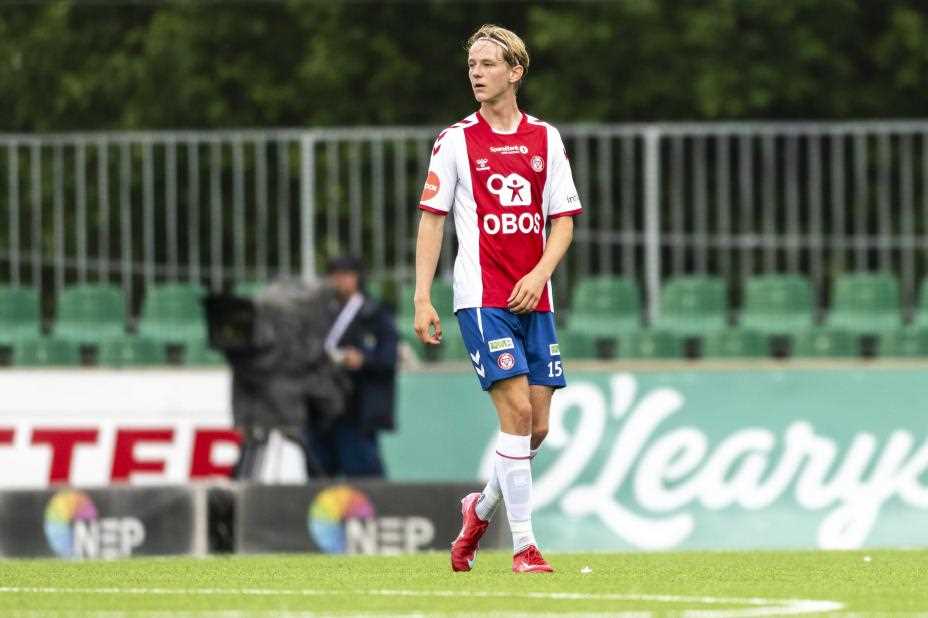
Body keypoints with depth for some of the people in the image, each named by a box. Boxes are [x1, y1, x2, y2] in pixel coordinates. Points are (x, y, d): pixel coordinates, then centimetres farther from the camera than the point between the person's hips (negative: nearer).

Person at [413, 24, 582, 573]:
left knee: (537, 426, 2)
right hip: (481, 297, -4)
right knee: (516, 411, -15)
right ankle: (524, 545, -12)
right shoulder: (456, 141, 1)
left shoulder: (545, 139, 9)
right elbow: (432, 218, 1)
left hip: (534, 300, 4)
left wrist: (540, 273, -8)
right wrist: (422, 298, -6)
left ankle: (482, 509, 28)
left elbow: (563, 220, 9)